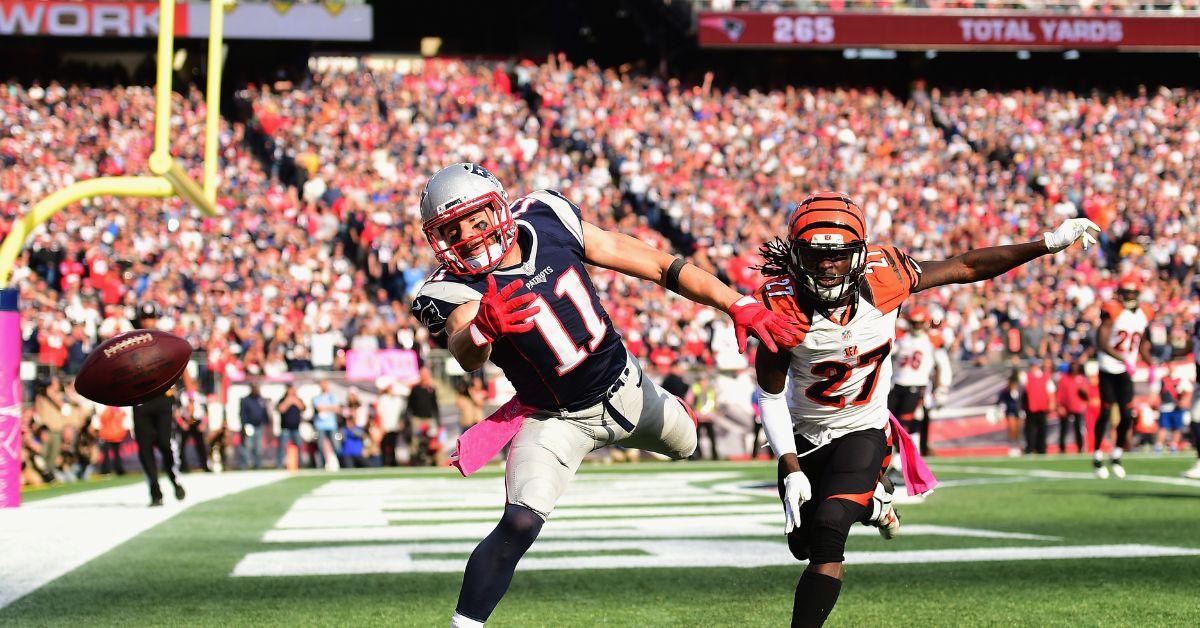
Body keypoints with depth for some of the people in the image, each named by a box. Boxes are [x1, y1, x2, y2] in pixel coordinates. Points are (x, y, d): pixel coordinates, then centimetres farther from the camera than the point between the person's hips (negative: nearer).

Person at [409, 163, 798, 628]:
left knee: (684, 445, 29)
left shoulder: (549, 223, -17)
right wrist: (481, 329, -73)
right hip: (557, 421, -4)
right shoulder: (458, 289, -26)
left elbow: (660, 267, -12)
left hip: (625, 385, 4)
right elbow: (468, 356, -49)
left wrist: (738, 305, -17)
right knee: (519, 524, -24)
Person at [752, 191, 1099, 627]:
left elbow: (966, 267, -7)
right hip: (803, 434, 1)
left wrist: (1049, 243, -9)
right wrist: (791, 471, -20)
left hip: (862, 431, -1)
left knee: (827, 538, -21)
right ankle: (871, 498, 47)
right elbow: (770, 395, -14)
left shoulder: (883, 277, -20)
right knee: (803, 544, 17)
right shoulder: (782, 303, -24)